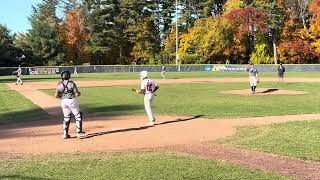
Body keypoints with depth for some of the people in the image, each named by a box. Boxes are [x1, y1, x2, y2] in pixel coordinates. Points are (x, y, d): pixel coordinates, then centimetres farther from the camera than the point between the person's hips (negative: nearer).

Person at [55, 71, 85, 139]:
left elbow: (56, 95, -4)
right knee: (78, 116, 8)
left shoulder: (60, 84, 0)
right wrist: (79, 93, 10)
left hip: (63, 101, 4)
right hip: (72, 100, -4)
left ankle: (65, 134, 13)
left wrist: (62, 96, 14)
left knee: (66, 117, 16)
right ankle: (79, 132, 6)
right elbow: (77, 94, -13)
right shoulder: (72, 83, -10)